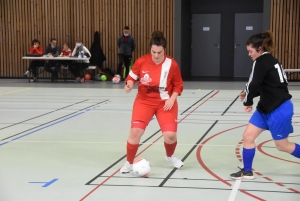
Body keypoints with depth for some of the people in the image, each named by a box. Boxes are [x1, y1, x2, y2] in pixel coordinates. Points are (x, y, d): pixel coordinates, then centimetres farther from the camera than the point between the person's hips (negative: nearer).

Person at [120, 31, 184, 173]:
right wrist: (129, 85, -20)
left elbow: (178, 85, -1)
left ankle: (170, 156, 27)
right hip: (144, 101, 0)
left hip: (165, 103, 0)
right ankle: (129, 163, 10)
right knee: (135, 131, -14)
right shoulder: (141, 61, -12)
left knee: (170, 135, -10)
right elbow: (132, 77, 2)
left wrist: (172, 99, -15)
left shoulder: (172, 64, -12)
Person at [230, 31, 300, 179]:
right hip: (267, 109, 10)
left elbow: (254, 84, -22)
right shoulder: (269, 60, 13)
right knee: (247, 136, 7)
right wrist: (248, 95, 5)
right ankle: (247, 171, 17)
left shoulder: (261, 62, -16)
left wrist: (247, 102, -5)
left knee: (282, 145, 5)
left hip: (279, 110, -10)